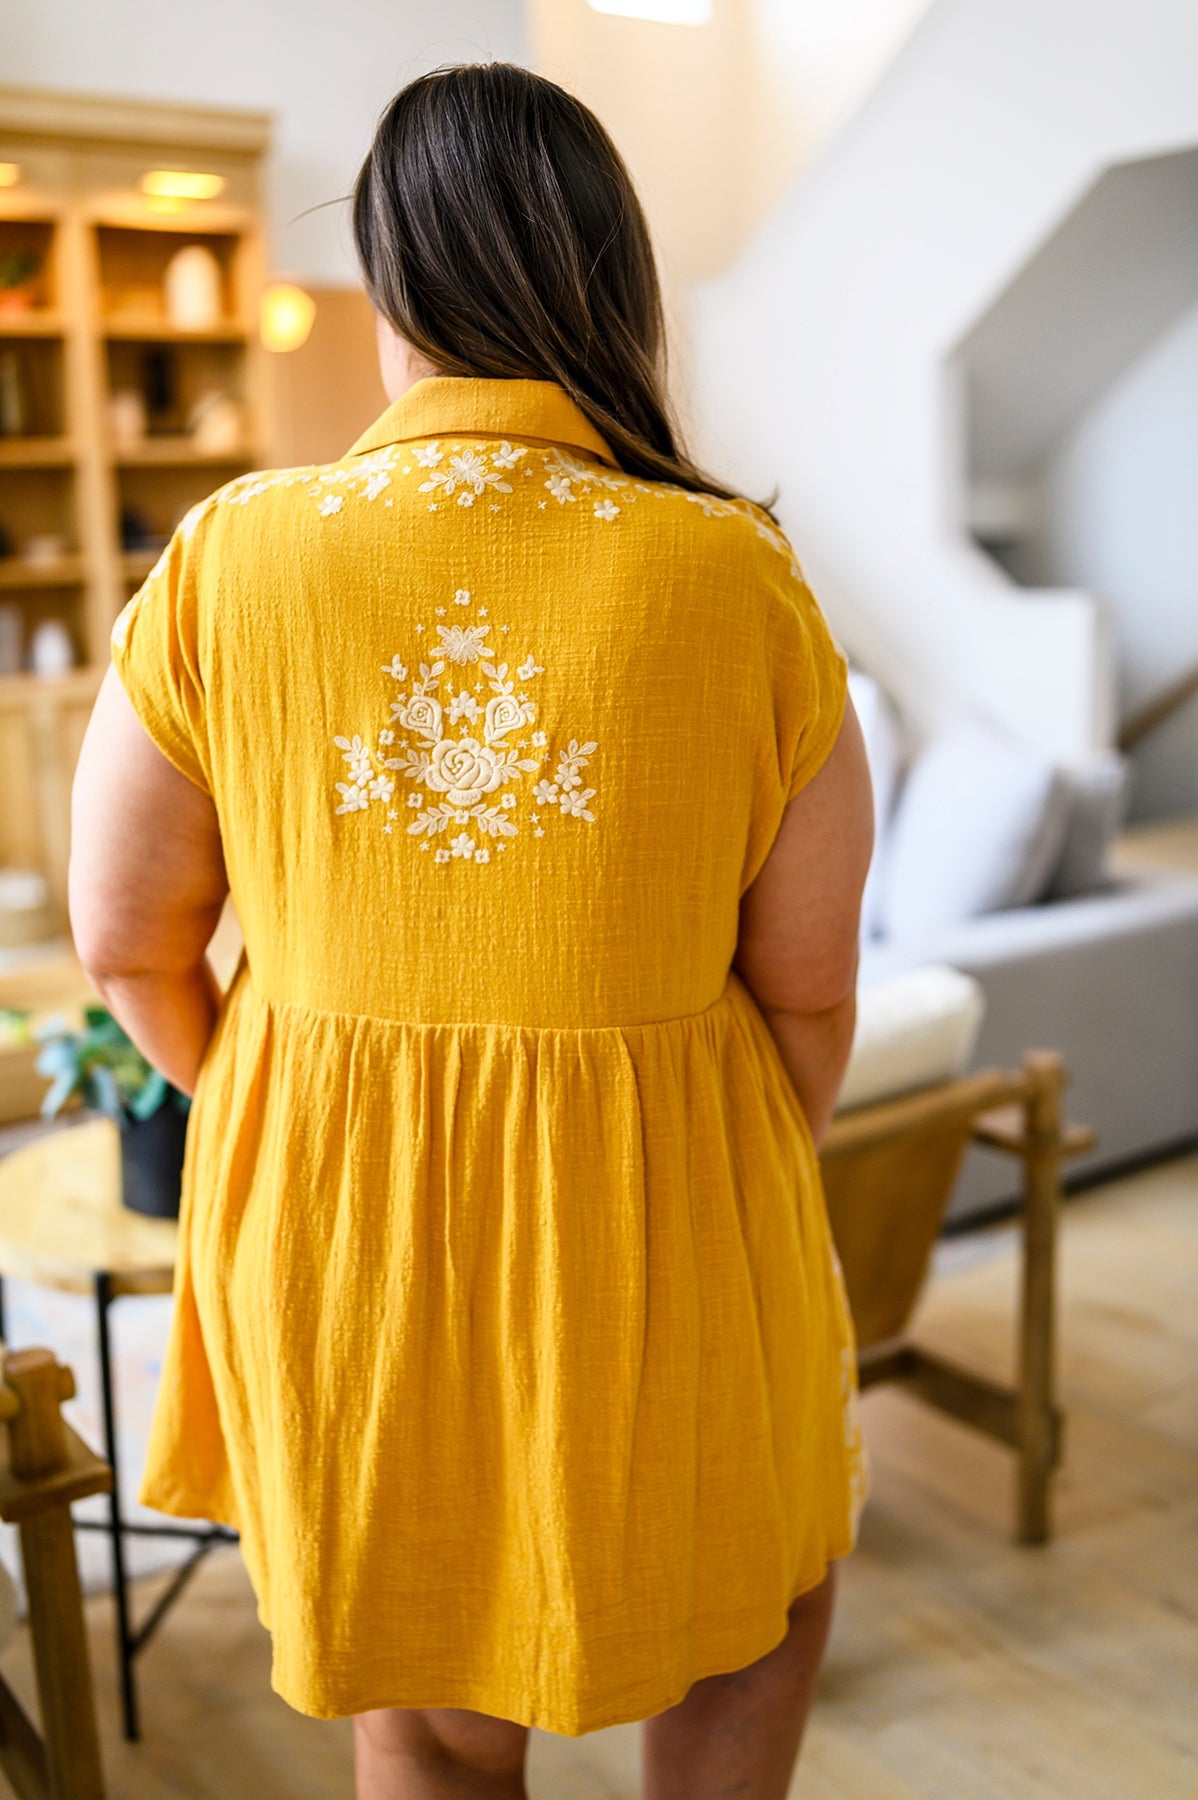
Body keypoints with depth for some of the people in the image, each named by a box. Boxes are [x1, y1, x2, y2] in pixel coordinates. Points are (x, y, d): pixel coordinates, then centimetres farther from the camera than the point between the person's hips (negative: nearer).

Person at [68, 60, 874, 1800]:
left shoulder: (221, 563, -10)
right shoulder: (737, 572, -13)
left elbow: (129, 943, -2)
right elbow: (808, 984, -6)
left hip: (334, 1217, 2)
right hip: (652, 1216, -1)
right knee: (766, 1575, 31)